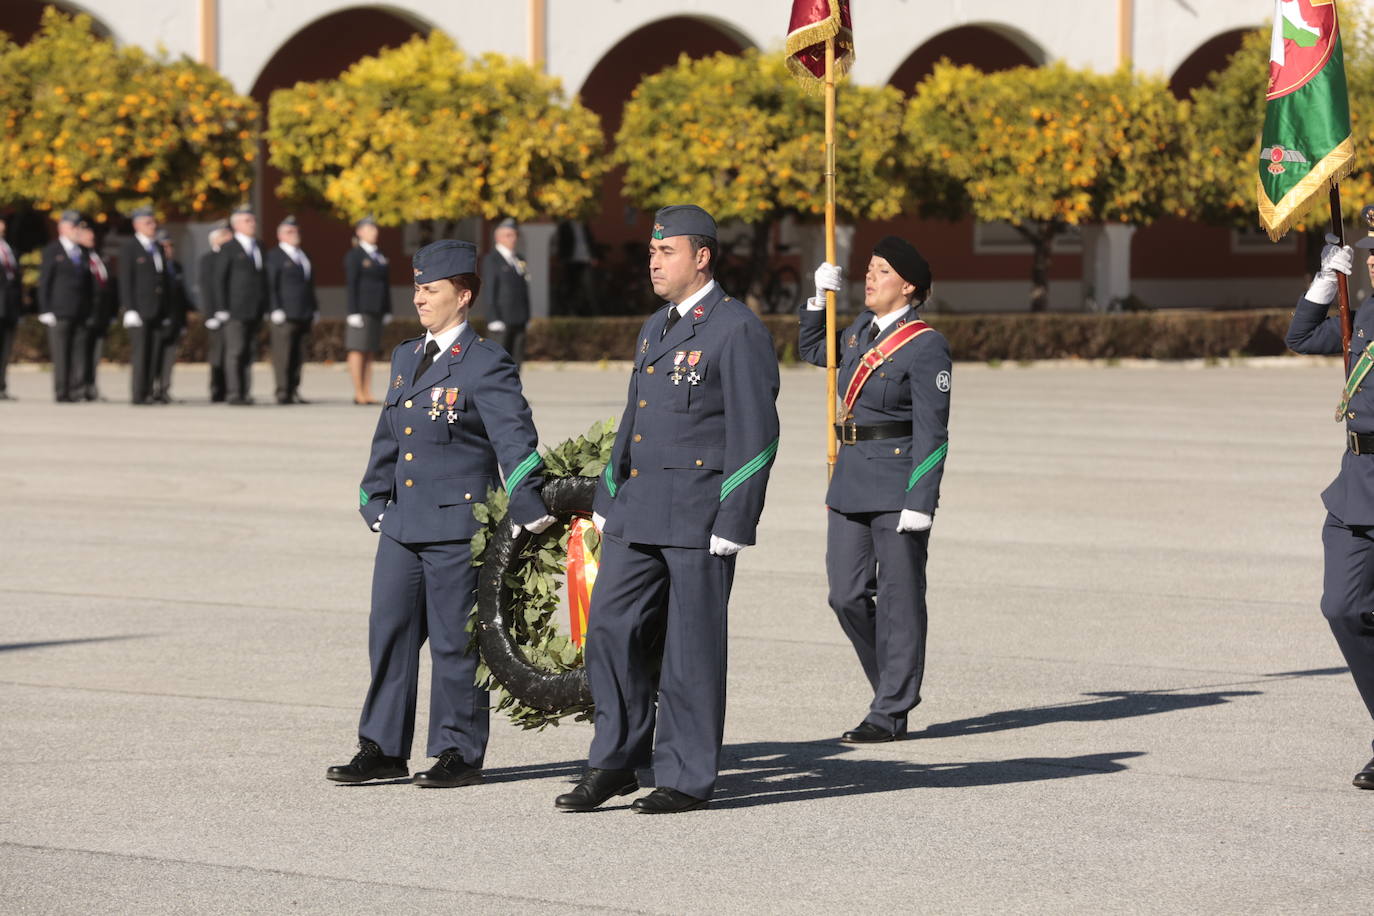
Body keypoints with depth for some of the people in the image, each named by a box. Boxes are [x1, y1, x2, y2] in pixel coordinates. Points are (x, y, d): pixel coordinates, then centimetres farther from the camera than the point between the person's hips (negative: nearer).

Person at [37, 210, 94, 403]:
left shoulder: (82, 252, 16)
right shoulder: (52, 251, 1)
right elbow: (43, 282, -2)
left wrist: (90, 308, 11)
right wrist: (45, 310, -10)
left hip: (80, 313, 5)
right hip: (59, 313, -5)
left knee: (79, 352, -4)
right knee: (60, 356, -4)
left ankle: (77, 388, -5)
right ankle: (61, 393, -2)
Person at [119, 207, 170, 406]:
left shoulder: (158, 249, 19)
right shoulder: (129, 248, -1)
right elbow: (125, 281, -7)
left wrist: (168, 312, 15)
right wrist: (130, 310, -15)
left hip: (158, 312, 6)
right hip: (139, 311, -6)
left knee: (155, 355, 1)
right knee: (140, 354, -10)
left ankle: (148, 393, 4)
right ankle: (137, 395, -9)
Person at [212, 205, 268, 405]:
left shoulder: (259, 248, 17)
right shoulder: (228, 249, -2)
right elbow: (219, 279, -5)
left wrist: (265, 307, 12)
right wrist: (222, 308, -11)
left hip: (255, 311, 6)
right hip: (236, 311, -6)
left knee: (249, 351, 4)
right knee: (235, 351, -8)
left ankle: (245, 393, 5)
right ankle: (234, 394, -8)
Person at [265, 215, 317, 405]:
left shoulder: (304, 256, 22)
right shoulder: (275, 256, -1)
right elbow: (271, 285, -7)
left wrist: (314, 309, 17)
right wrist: (276, 309, -15)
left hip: (303, 316, 7)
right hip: (285, 316, -7)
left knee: (298, 357, 5)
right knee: (283, 355, -8)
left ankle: (294, 392, 8)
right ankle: (283, 393, -9)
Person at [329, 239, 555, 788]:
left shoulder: (486, 366, -9)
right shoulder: (405, 358, 15)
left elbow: (515, 441, -16)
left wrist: (530, 510, -23)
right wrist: (373, 501, 17)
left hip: (457, 524, -7)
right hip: (403, 524, 7)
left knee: (455, 640, 0)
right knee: (389, 633, 8)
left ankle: (459, 754, 9)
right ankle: (383, 749, 15)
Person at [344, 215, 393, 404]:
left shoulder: (380, 257, 16)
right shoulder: (354, 256, -6)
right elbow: (351, 285, -12)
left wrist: (387, 311, 12)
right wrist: (353, 312, -18)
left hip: (376, 310, 7)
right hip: (361, 309, -7)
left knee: (369, 351, 6)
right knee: (358, 350, -6)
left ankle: (367, 393, 6)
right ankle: (358, 393, -6)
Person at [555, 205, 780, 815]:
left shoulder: (738, 331, -9)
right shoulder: (655, 327, 17)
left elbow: (755, 434, -13)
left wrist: (733, 524, -16)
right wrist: (608, 501, 18)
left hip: (699, 515, -8)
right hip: (637, 512, 8)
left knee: (692, 647, -1)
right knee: (613, 629, 6)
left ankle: (687, 779, 8)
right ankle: (615, 764, 15)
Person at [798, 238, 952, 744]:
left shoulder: (926, 346, -10)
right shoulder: (863, 328, 11)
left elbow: (932, 432, -14)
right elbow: (812, 350, 31)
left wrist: (920, 503, -19)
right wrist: (820, 296, 17)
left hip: (898, 484, -8)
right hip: (850, 478, 8)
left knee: (898, 598, 0)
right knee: (847, 596, 7)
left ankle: (891, 713, 5)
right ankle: (896, 687, 24)